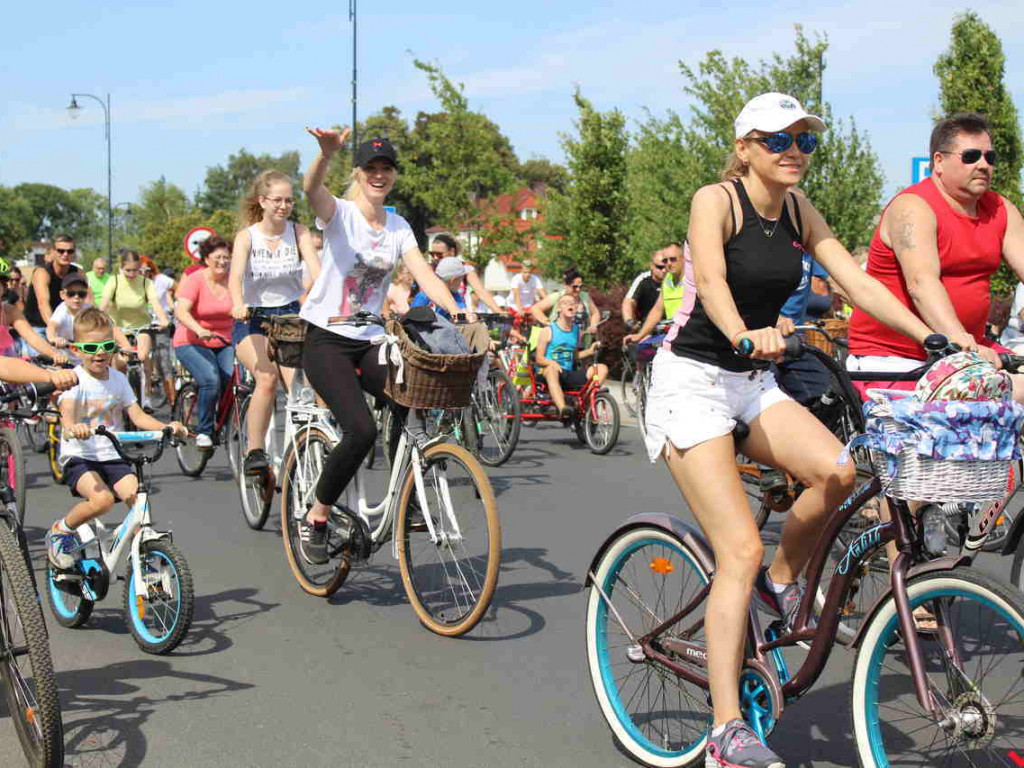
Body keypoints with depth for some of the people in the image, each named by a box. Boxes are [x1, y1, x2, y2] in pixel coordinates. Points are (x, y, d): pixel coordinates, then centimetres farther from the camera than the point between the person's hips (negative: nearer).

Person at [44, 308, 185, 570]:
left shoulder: (118, 379, 10)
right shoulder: (75, 379, -5)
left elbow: (137, 415, 4)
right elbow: (67, 412, -22)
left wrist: (167, 427, -16)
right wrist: (72, 427, -47)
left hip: (113, 457, 4)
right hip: (79, 458, -4)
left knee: (137, 497, -22)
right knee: (102, 499, -30)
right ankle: (60, 531, -1)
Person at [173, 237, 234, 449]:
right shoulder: (195, 280, -8)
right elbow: (181, 311, -20)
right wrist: (199, 330, -39)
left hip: (224, 343, 3)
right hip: (192, 343, -3)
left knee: (235, 380, -20)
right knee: (211, 380, -26)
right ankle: (203, 432, -10)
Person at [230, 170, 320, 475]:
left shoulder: (299, 233, -2)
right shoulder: (247, 236, -6)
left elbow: (317, 272, -17)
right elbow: (235, 276, -23)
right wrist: (238, 305, -44)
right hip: (253, 320, -2)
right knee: (267, 379, -25)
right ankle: (254, 453, -12)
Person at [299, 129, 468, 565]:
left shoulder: (398, 227, 11)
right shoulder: (340, 213, -5)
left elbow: (424, 275, -1)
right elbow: (311, 189, -28)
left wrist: (457, 313, -19)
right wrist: (327, 153, -49)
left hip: (370, 343, 5)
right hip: (327, 340, -5)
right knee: (362, 430, -23)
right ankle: (315, 519, -3)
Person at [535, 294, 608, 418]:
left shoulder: (576, 330, 16)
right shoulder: (548, 331, 1)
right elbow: (539, 359, -3)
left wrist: (590, 352, 6)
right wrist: (551, 363, -24)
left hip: (568, 376, 5)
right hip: (549, 373, -5)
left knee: (602, 368, -12)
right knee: (551, 369, -41)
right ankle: (563, 409, -58)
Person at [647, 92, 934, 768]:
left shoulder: (799, 212, 7)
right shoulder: (717, 200, -11)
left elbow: (860, 283, 1)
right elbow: (710, 279, -28)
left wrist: (937, 339, -10)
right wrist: (744, 334, -48)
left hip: (755, 382, 6)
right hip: (694, 377, -6)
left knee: (838, 470, -23)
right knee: (741, 551, -17)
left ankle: (781, 583, 6)